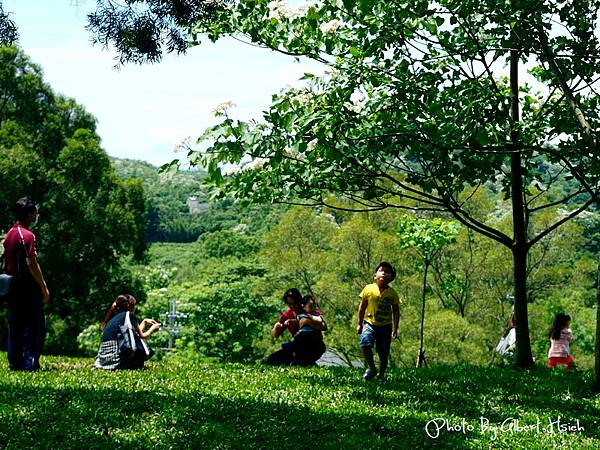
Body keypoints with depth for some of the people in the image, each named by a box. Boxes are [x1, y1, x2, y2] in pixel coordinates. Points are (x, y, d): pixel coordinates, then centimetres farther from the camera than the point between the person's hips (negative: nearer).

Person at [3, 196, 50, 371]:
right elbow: (31, 264, -18)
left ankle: (15, 363, 13)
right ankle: (30, 363, -5)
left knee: (15, 327, 10)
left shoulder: (9, 234, 13)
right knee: (36, 327, -3)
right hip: (28, 289, -9)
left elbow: (7, 262, 16)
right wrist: (44, 287, -14)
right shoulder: (27, 235, -14)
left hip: (12, 287, 9)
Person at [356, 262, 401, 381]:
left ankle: (381, 375, 24)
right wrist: (360, 324, 7)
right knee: (365, 344, -25)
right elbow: (362, 306, 6)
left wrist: (395, 329, 4)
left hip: (386, 326, 1)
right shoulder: (369, 289, -3)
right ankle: (371, 368, -5)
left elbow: (396, 312, 7)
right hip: (370, 323, -1)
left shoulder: (392, 293, -1)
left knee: (383, 354, 4)